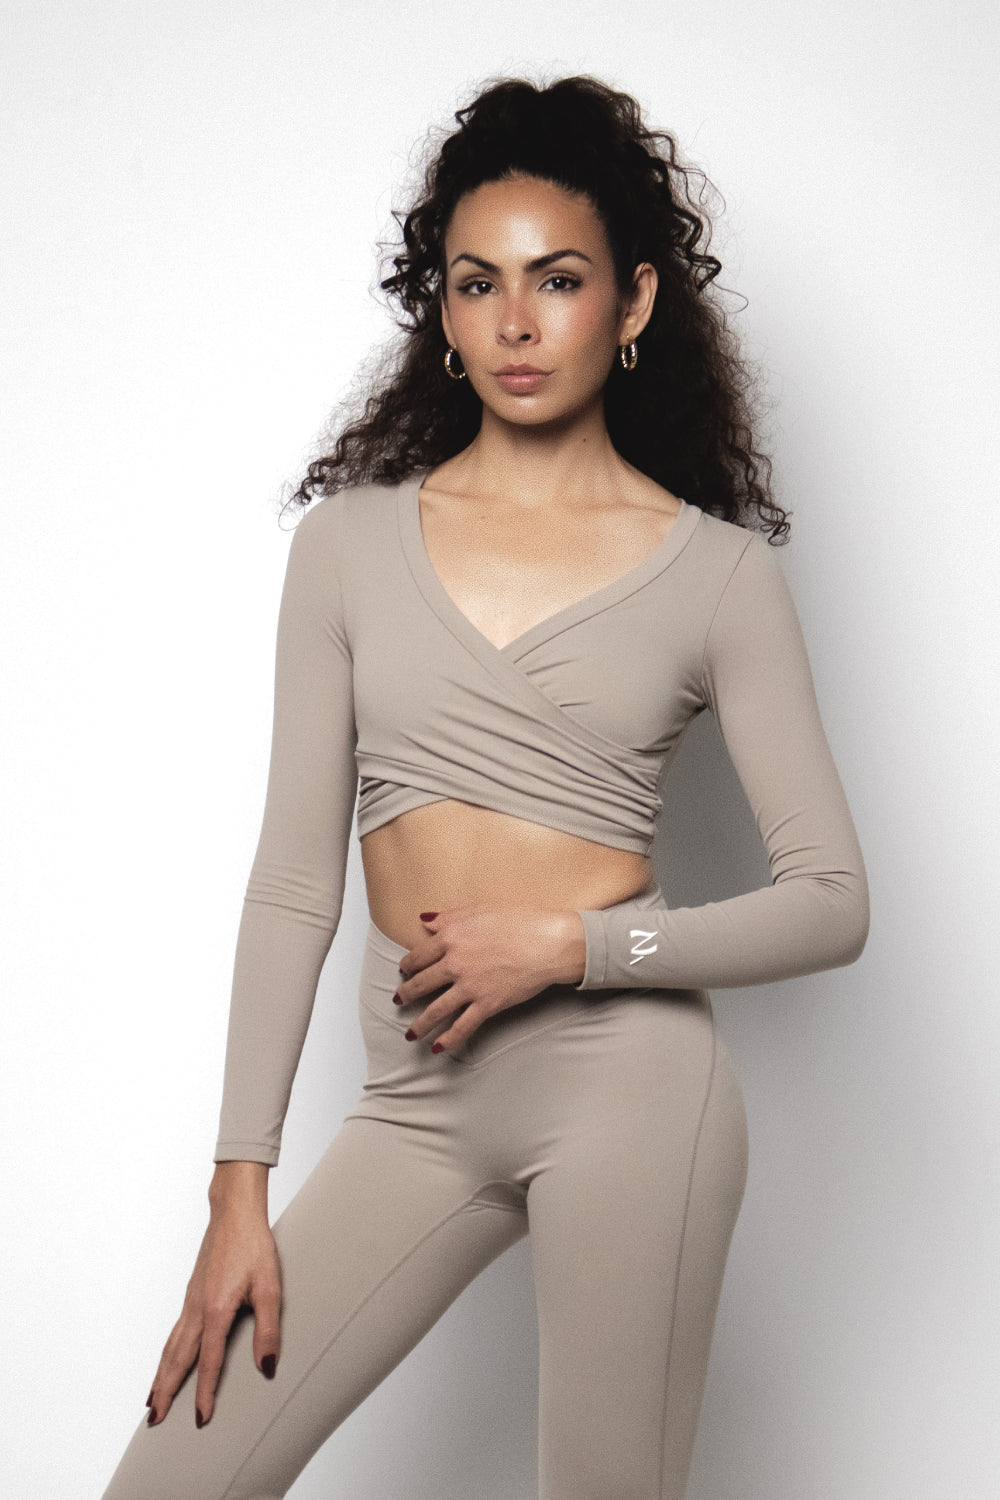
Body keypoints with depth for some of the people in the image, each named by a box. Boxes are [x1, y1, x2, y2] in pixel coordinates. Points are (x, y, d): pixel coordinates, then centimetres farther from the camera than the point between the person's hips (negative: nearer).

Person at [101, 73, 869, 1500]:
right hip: (418, 1100, 3)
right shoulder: (352, 539, 7)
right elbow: (293, 878, 6)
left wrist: (570, 942, -12)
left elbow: (833, 900, 0)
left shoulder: (716, 571, 2)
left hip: (628, 1075, -2)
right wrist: (241, 1189, 2)